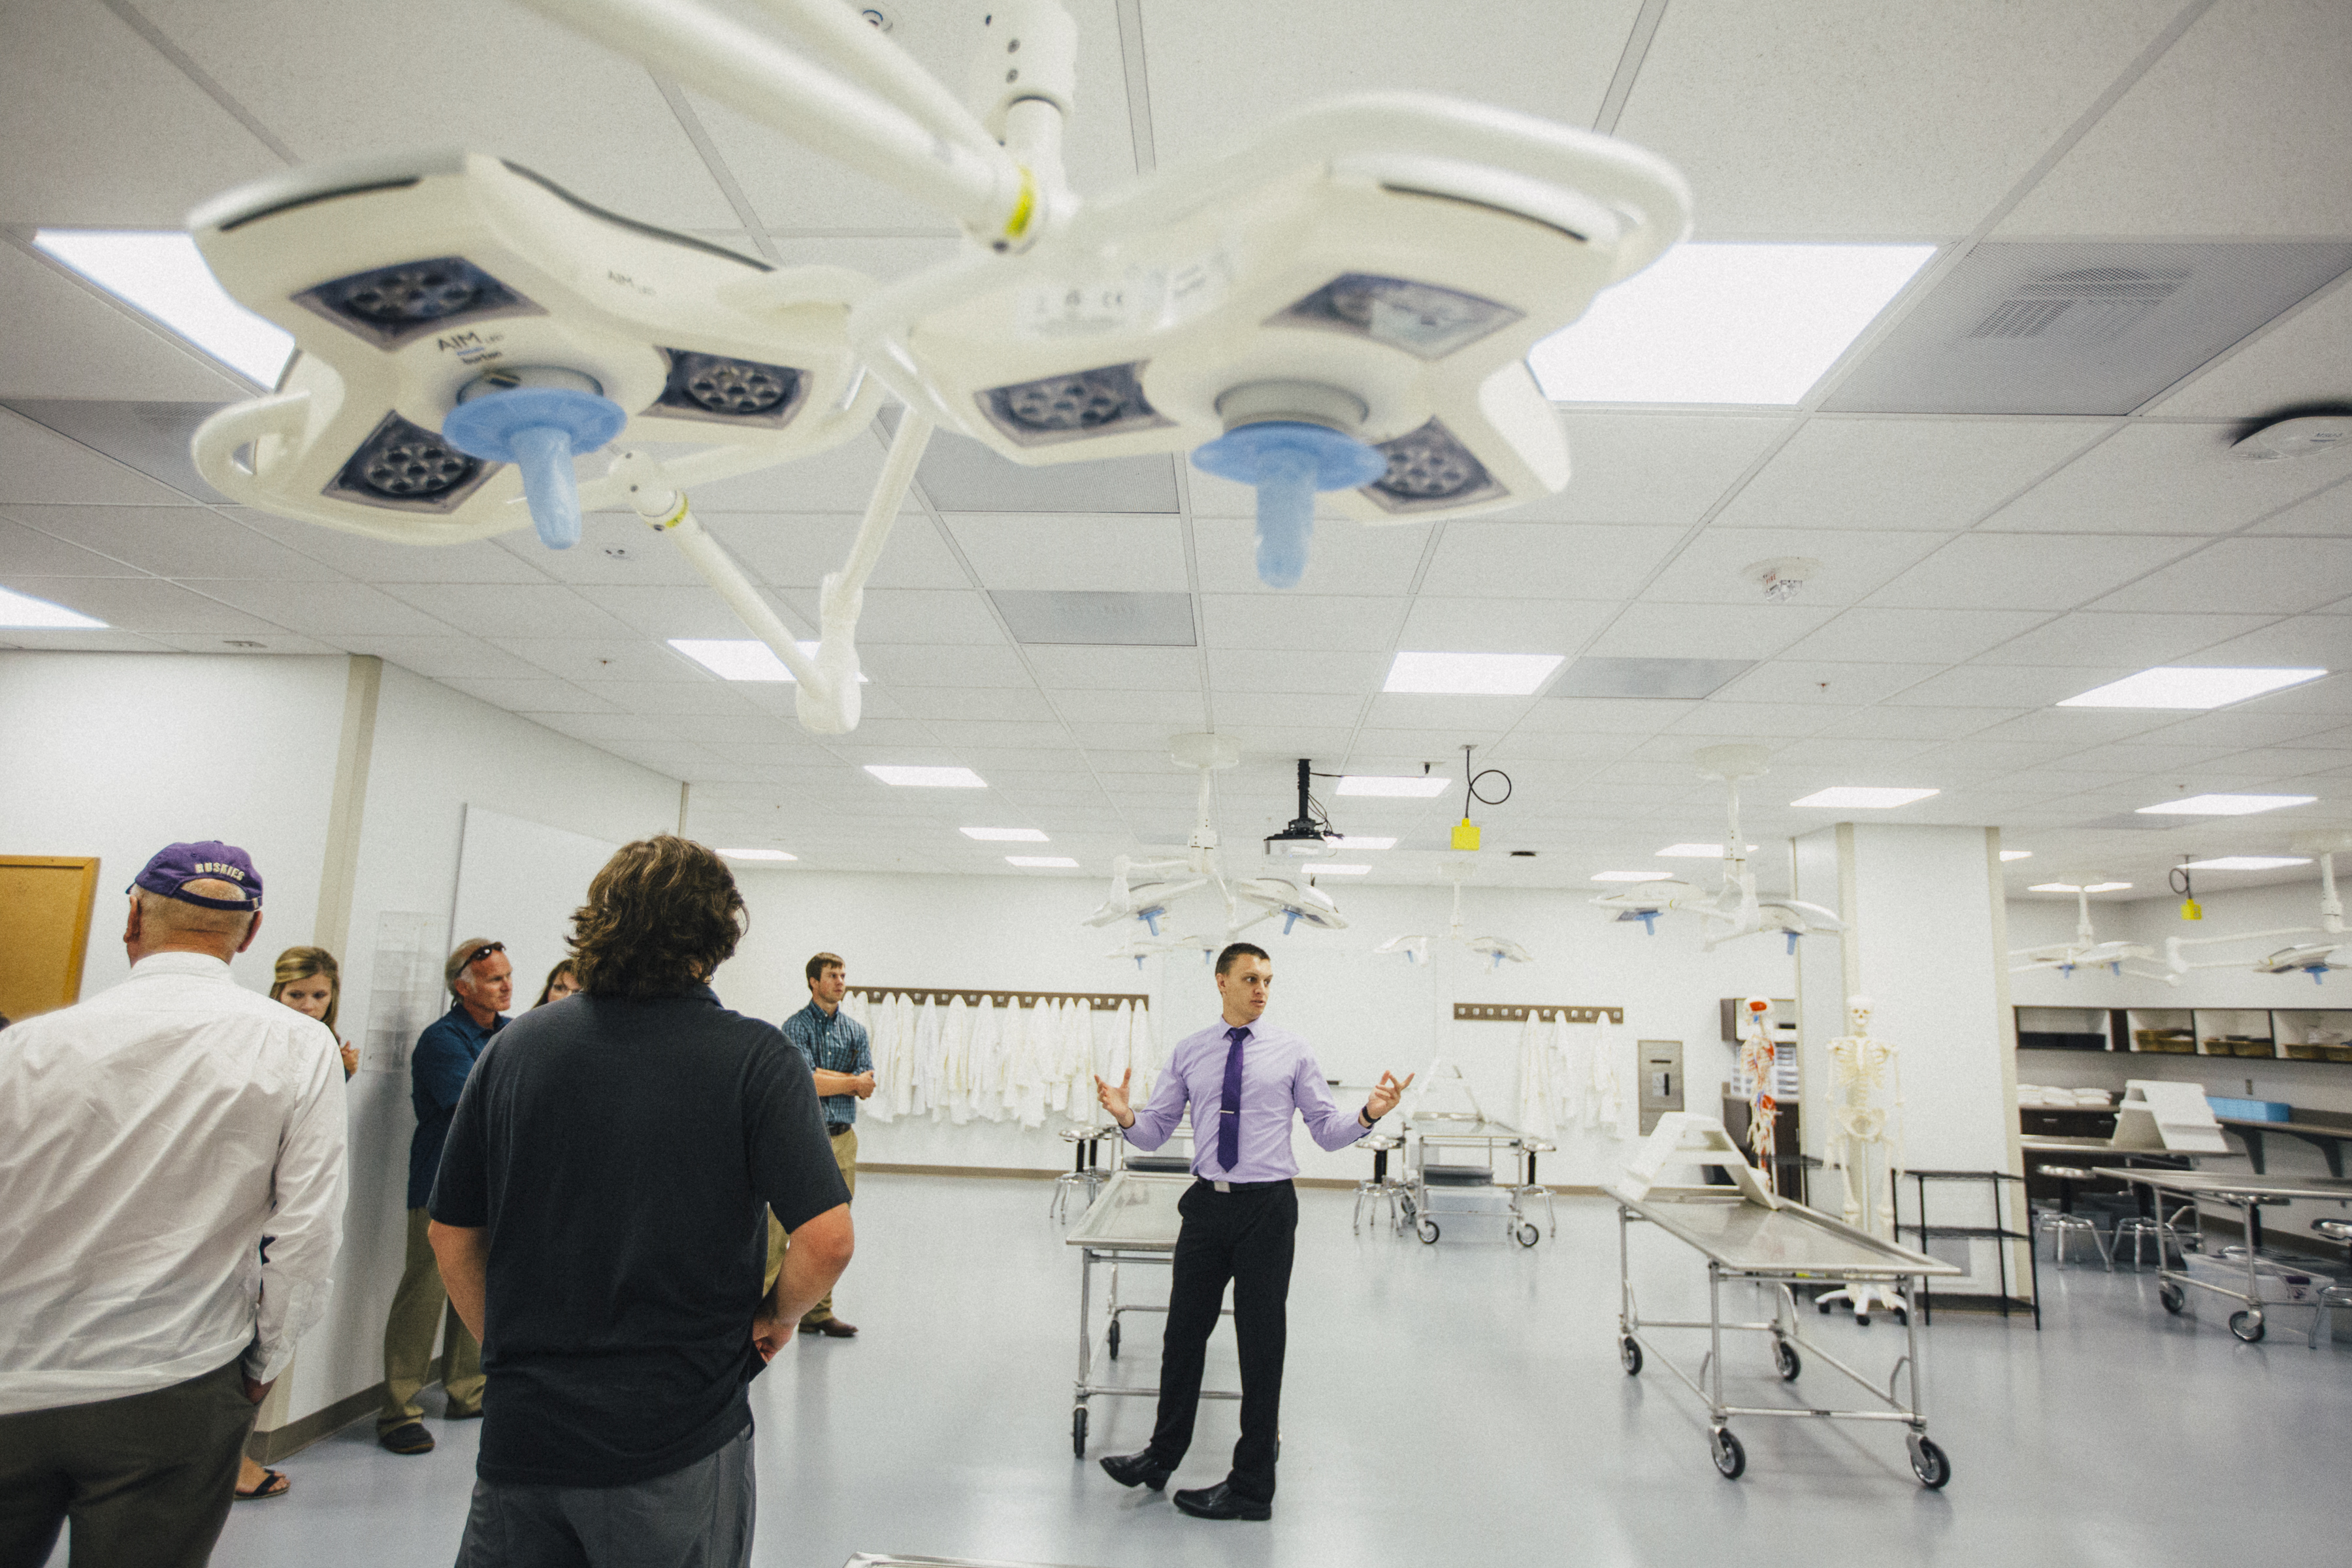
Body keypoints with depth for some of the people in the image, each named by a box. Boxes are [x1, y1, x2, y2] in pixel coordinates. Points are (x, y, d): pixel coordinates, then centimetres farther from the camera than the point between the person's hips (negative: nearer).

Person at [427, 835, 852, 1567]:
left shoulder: (514, 1046, -2)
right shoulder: (754, 1057, -12)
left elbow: (452, 1237, 5)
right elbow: (827, 1238, -19)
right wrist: (775, 1316, 1)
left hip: (521, 1428, 2)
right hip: (680, 1443, -2)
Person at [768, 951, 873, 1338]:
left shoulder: (855, 1030, 13)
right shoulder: (796, 1027, -3)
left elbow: (867, 1086, 3)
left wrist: (824, 1076, -9)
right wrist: (848, 1081, -5)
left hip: (843, 1138, 5)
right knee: (782, 1227, -7)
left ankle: (817, 1313, 17)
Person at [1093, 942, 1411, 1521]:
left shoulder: (1291, 1050, -1)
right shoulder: (1189, 1052, 4)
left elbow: (1327, 1130, -1)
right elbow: (1156, 1131, 3)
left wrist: (1368, 1115, -20)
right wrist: (1125, 1116, -18)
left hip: (1267, 1207, -2)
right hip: (1207, 1205, 3)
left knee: (1261, 1343, 6)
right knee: (1184, 1332, 14)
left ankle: (1252, 1487, 21)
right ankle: (1163, 1457, 34)